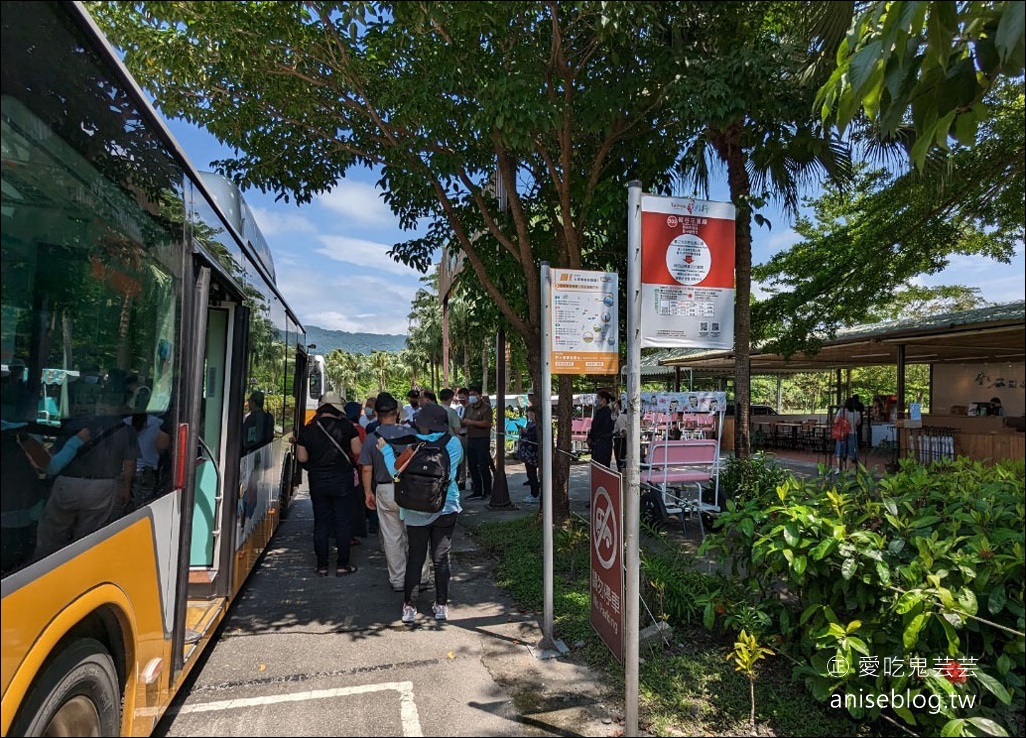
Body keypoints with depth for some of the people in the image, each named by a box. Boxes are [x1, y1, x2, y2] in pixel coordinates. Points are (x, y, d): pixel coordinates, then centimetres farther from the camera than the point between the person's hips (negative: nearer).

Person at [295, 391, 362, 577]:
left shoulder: (307, 429, -1)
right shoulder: (345, 426, -9)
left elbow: (302, 458, 0)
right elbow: (357, 451, -8)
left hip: (317, 482, 3)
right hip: (342, 480, -3)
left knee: (321, 523, 11)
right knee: (343, 522, 7)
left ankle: (322, 566, 17)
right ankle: (342, 565, 11)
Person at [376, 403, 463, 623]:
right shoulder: (453, 443, -5)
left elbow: (398, 472, -9)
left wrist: (386, 450, 1)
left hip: (416, 511, -1)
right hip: (446, 508, 2)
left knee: (415, 558, 10)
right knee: (441, 557, 10)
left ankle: (409, 607, 16)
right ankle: (441, 605, 18)